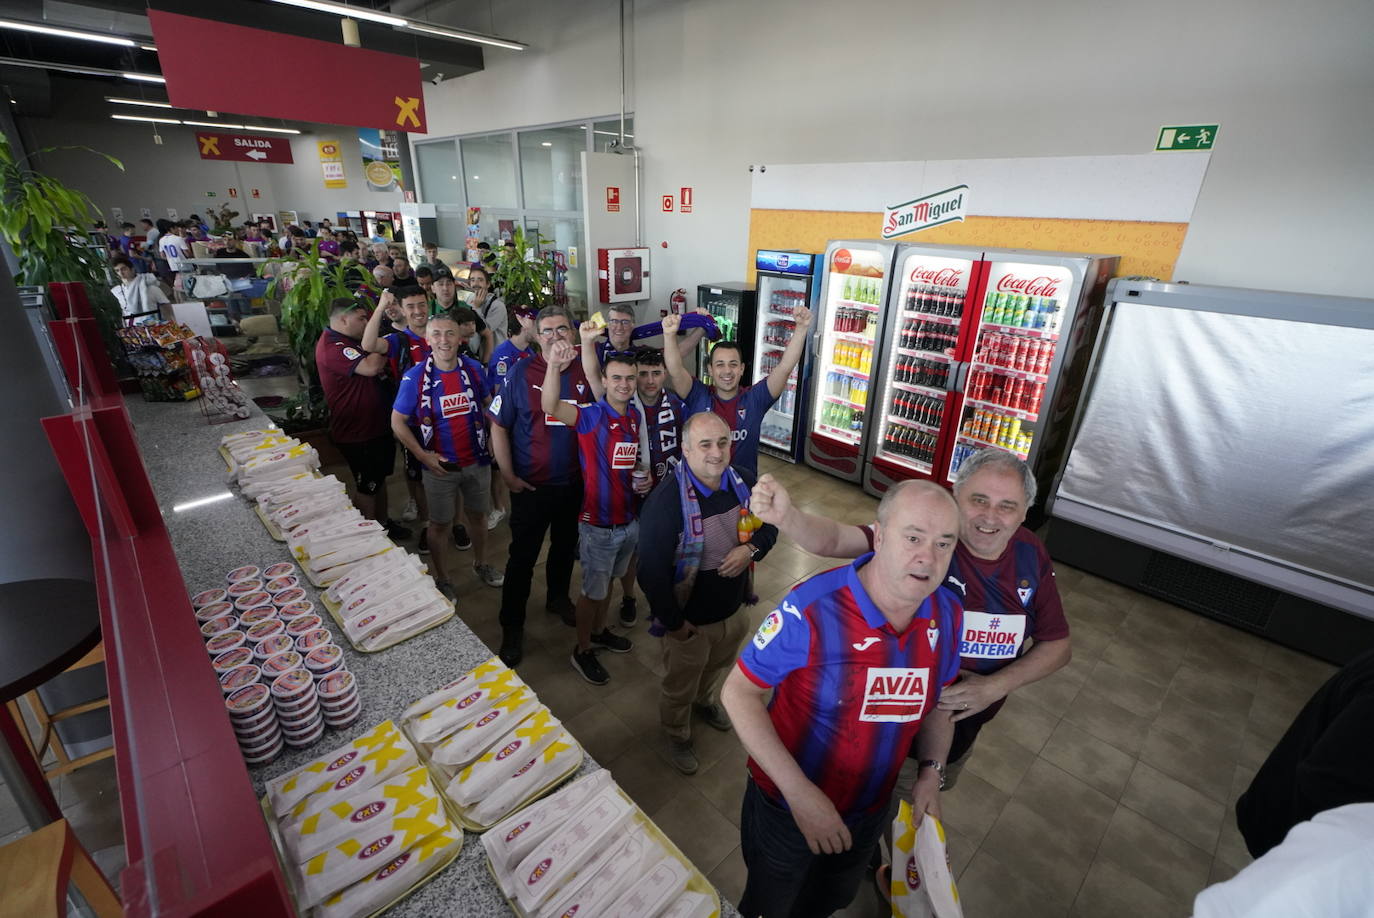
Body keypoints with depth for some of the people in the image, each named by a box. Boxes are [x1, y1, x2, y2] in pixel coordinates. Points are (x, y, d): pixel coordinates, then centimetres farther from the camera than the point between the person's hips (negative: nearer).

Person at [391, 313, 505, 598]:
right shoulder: (415, 377, -14)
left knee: (478, 514, 20)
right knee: (440, 523, 12)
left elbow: (488, 404, 11)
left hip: (477, 460, 3)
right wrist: (423, 456, -13)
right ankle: (442, 579, 33)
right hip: (440, 465, -3)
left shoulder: (473, 369, -5)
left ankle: (481, 564, 43)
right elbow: (397, 422, -6)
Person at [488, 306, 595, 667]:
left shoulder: (584, 373, -2)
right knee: (523, 556, 7)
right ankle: (512, 626, 24)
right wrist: (508, 476, -9)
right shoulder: (520, 372, -8)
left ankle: (558, 597, 46)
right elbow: (498, 426, -5)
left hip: (574, 484, 3)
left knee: (565, 547, 21)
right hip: (531, 486, -3)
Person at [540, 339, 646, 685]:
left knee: (608, 581, 25)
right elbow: (550, 406, -40)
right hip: (598, 524, -6)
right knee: (593, 590, 10)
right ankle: (582, 650, 32)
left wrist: (642, 476, -3)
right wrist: (554, 366, -56)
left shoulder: (635, 416, 2)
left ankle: (599, 631, 48)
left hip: (628, 520, 7)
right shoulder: (591, 416, -20)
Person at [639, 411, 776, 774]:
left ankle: (705, 700, 65)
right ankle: (677, 733, 51)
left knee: (718, 665, 33)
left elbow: (770, 524, 4)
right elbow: (652, 570, -26)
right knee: (680, 683, 21)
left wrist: (751, 549, -17)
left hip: (733, 608, 6)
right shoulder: (666, 500, -30)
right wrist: (673, 622, -18)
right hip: (689, 619, -5)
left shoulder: (742, 483, -10)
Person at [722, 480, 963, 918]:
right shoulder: (813, 608, -33)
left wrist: (931, 772, -10)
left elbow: (937, 697, 4)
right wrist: (798, 792, -29)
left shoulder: (947, 615, -14)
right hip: (787, 807, -4)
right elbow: (738, 691, -25)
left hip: (869, 813, 5)